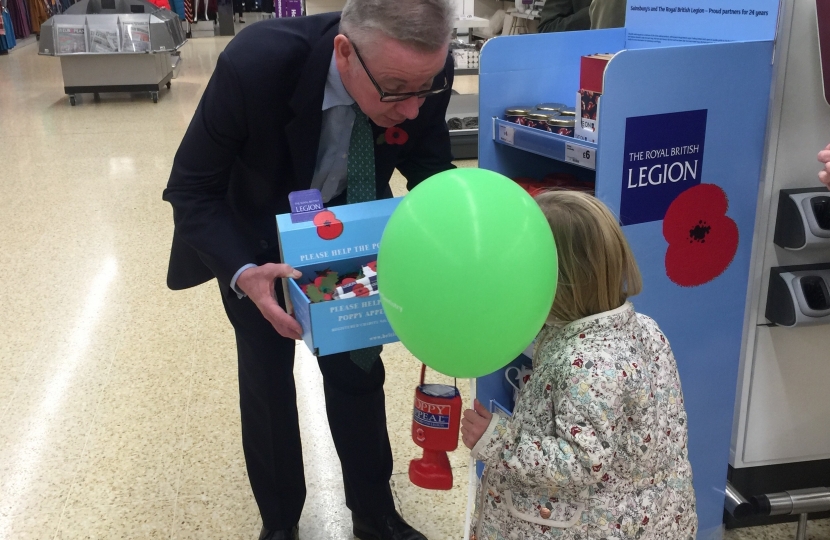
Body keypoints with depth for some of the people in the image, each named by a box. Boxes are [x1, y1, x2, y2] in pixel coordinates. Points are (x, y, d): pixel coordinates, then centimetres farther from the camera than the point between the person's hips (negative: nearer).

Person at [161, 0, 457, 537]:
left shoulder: (423, 72, -29)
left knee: (357, 369, 10)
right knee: (266, 378, 8)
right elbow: (191, 189, -26)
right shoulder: (255, 64, -39)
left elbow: (429, 164, -9)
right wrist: (244, 274, -42)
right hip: (255, 238, -2)